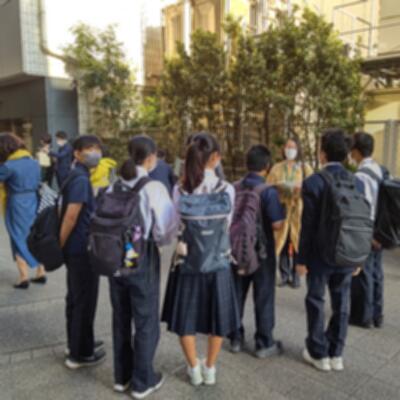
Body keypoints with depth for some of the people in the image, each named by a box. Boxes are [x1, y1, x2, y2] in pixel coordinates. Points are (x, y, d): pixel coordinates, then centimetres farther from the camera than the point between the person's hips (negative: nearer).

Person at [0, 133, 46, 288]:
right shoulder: (34, 162, 5)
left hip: (17, 206, -6)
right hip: (34, 203, 6)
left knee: (19, 241, 5)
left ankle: (24, 278, 6)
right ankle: (41, 273, 19)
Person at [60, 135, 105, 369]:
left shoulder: (78, 176, 12)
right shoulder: (81, 179, -19)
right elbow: (71, 215, -26)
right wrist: (61, 244, -15)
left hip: (78, 248, 10)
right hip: (82, 250, -10)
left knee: (76, 299, 20)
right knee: (84, 301, 3)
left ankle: (77, 344, 37)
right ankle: (80, 354, 17)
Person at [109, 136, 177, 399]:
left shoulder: (114, 187, -3)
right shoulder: (154, 188, -17)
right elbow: (166, 230, -18)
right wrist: (155, 238, 3)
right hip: (143, 260, -5)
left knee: (121, 319, 20)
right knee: (146, 322, 12)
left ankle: (122, 377, 37)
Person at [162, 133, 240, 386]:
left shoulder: (180, 191, -12)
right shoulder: (227, 190, -12)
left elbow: (178, 228, -3)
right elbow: (227, 227, -1)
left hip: (187, 263, 0)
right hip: (218, 263, 0)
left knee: (185, 318, 19)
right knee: (217, 317, 19)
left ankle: (194, 369, 34)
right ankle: (210, 369, 35)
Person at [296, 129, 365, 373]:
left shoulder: (313, 183, -15)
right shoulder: (358, 183, -1)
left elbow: (308, 225, -14)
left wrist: (302, 258, -5)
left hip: (320, 255, -4)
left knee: (316, 302, 12)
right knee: (341, 304, 15)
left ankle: (319, 354, 23)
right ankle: (336, 354, 28)